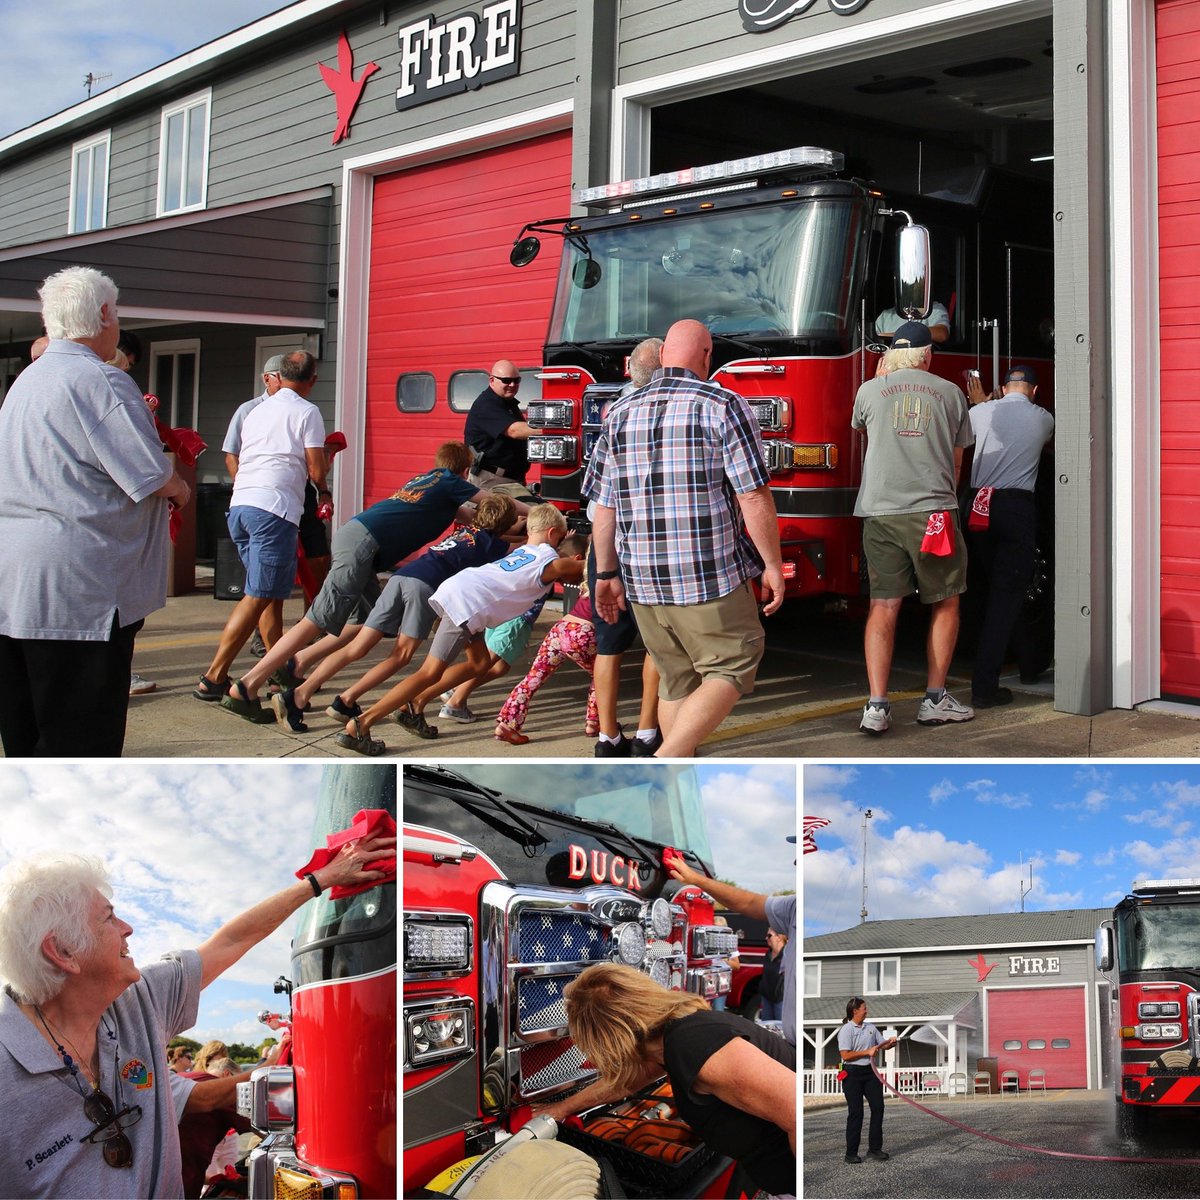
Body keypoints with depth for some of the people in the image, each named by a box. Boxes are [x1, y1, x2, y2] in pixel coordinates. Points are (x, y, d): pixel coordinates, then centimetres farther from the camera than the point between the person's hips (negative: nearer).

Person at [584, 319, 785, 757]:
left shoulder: (620, 414, 9)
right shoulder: (723, 406, -5)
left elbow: (604, 505, 10)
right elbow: (753, 495, -10)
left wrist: (606, 574, 17)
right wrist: (773, 564, -2)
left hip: (643, 581, 5)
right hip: (711, 575, -5)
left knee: (676, 681, 16)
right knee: (730, 669, 3)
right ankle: (664, 763, -13)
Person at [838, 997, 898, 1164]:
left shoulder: (870, 1028, 12)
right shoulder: (846, 1030, -8)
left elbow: (883, 1045, 19)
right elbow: (845, 1055, -16)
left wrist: (891, 1042, -3)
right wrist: (867, 1052, -16)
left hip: (870, 1072, 6)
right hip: (853, 1073, -6)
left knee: (878, 1107, 2)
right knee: (855, 1112, -3)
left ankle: (875, 1148, 13)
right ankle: (851, 1153, 4)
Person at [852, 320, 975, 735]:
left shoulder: (870, 391, 7)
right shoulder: (950, 393, 8)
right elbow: (956, 461, 17)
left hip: (881, 511, 1)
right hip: (934, 511, -1)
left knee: (883, 607, 2)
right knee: (945, 604, 13)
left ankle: (876, 706, -7)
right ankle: (935, 699, 15)